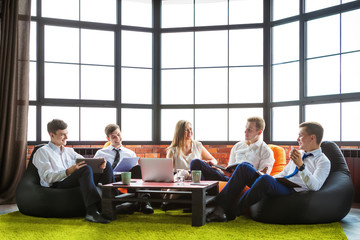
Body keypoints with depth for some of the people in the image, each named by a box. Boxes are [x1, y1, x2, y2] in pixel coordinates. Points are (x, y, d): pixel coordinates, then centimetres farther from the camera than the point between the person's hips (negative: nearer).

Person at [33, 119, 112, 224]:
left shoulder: (69, 151, 29)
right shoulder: (42, 152, 7)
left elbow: (86, 162, 17)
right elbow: (47, 177, -7)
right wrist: (68, 171, -24)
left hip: (76, 183, 6)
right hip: (57, 186, -6)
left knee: (106, 165, -11)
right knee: (85, 169, -35)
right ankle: (92, 212, -47)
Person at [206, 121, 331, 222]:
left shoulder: (323, 162, 1)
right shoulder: (298, 153, 26)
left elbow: (315, 186, -15)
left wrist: (301, 165, -27)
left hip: (293, 191, -8)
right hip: (277, 185, 8)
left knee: (265, 178, -37)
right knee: (244, 167, -6)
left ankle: (232, 212, -22)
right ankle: (220, 208, -18)